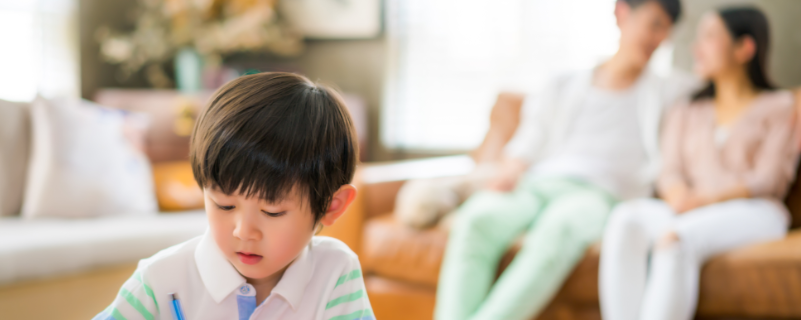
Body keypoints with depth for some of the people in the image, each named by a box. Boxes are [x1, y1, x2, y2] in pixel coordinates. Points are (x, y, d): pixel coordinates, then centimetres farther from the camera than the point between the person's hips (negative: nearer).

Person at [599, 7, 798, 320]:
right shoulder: (686, 113, 26)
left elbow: (767, 180, -1)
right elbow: (671, 174, 11)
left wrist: (703, 199, -16)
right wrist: (679, 196, -14)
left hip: (753, 215, -3)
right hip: (688, 217, 4)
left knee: (675, 239, -37)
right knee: (625, 219, -31)